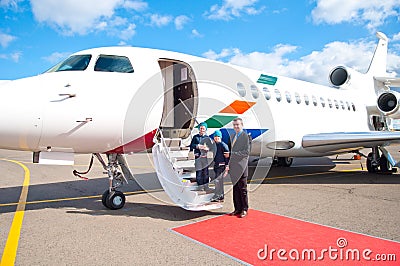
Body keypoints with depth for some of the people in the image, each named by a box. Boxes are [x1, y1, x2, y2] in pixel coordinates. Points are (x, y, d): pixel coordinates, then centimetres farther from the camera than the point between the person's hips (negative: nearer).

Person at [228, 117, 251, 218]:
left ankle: (244, 210, 13)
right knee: (235, 188, 10)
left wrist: (234, 153, -16)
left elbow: (247, 152, -15)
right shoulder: (232, 136, 17)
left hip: (241, 166, -7)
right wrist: (229, 164, 13)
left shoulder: (246, 136, -8)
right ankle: (237, 209, 19)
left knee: (242, 189, 1)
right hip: (234, 166, 7)